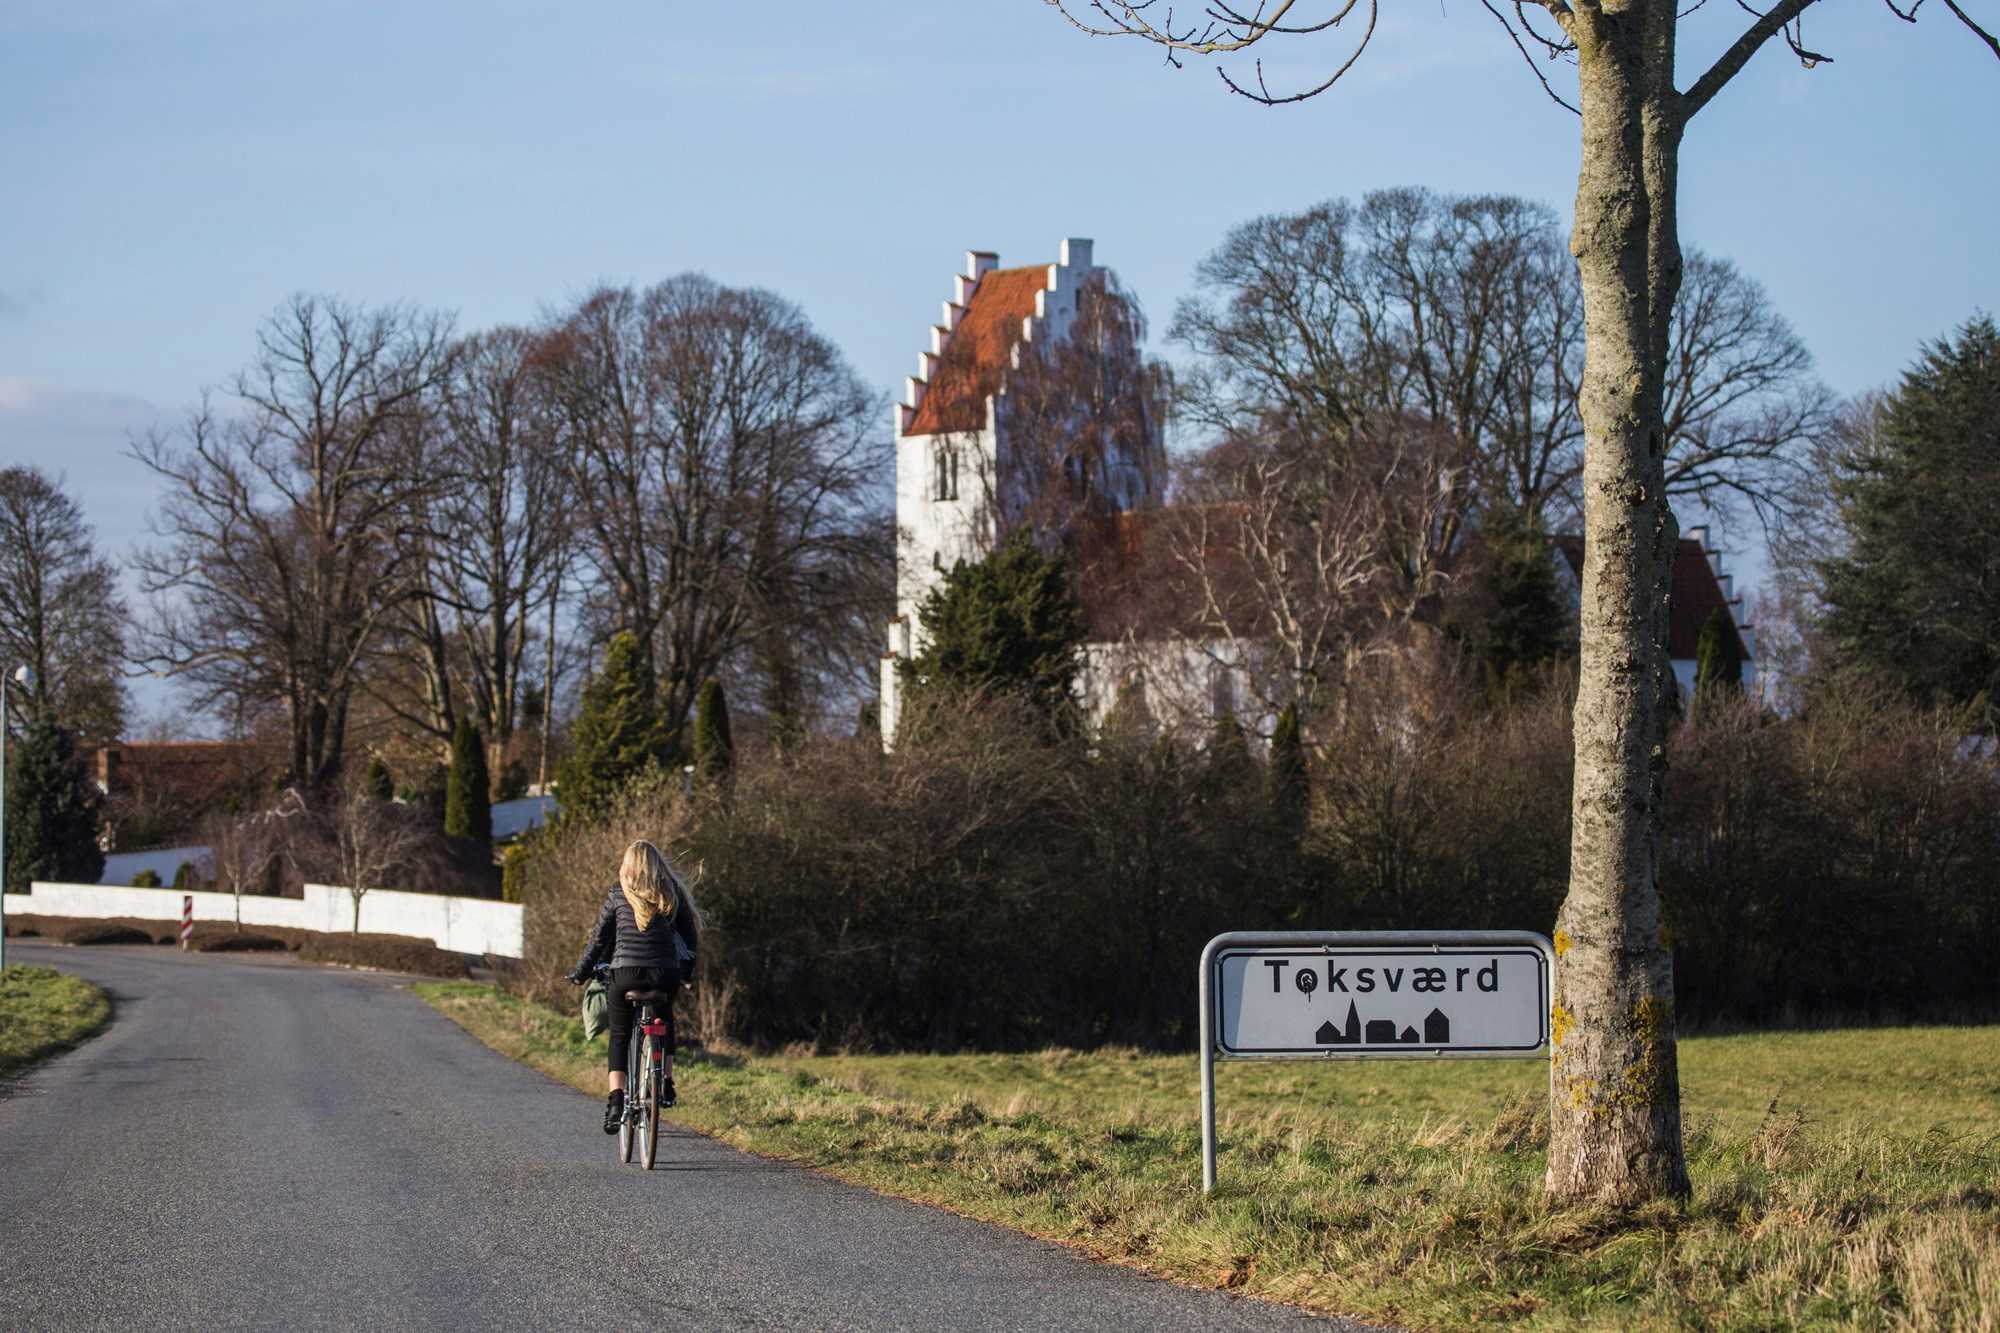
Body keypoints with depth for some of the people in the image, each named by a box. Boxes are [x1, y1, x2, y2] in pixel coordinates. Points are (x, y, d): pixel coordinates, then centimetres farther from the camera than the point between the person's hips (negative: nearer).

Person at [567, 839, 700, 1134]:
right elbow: (691, 938, 12)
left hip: (625, 974, -2)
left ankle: (616, 1099, -5)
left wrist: (580, 974, 15)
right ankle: (667, 1085, 19)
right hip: (665, 976, 2)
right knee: (665, 1022, 30)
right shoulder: (672, 894, 8)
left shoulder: (618, 894, 2)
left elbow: (599, 938, 4)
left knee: (619, 1037, 12)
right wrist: (685, 973, 27)